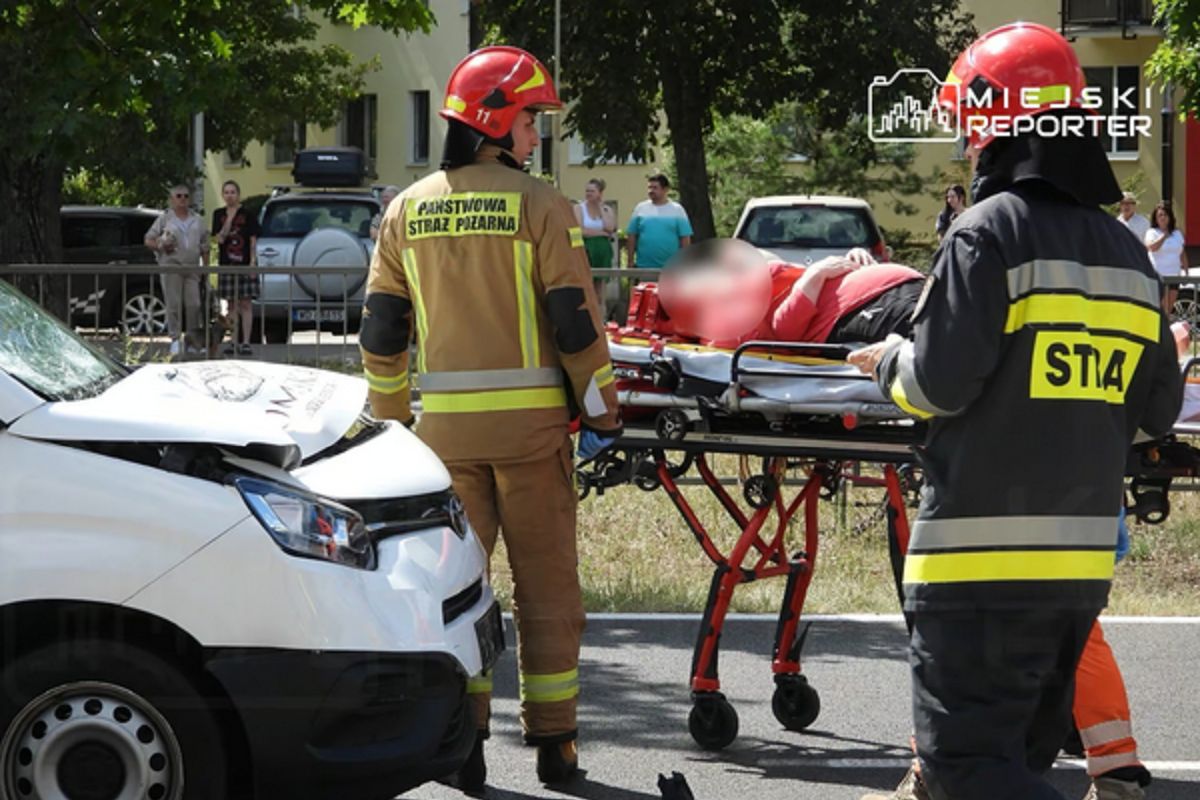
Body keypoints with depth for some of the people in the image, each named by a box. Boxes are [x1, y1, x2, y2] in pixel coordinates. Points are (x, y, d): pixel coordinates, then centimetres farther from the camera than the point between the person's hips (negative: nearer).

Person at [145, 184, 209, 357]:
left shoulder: (197, 220, 17)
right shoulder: (165, 218, 7)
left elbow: (204, 247, 19)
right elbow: (148, 240, 7)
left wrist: (205, 268, 10)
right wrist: (160, 246, -13)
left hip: (192, 268, 3)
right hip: (171, 266, -3)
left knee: (194, 304, -4)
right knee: (173, 303, -8)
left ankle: (192, 342, 4)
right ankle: (175, 339, -6)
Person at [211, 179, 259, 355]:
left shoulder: (247, 215, 1)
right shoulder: (219, 215, 8)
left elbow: (253, 241, -1)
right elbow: (219, 238, -3)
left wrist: (252, 262, -10)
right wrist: (230, 219, -14)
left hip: (244, 266, -3)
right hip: (226, 266, 3)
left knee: (245, 304, -4)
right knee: (232, 305, 7)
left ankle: (246, 342, -4)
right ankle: (234, 342, 11)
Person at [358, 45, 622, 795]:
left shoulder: (407, 211, 6)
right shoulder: (538, 204, -7)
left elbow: (382, 331, 8)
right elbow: (575, 319, -9)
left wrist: (391, 421, 16)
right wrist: (602, 410, 0)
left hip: (445, 422, 3)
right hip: (529, 421, -3)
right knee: (546, 580, 6)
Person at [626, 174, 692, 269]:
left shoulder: (677, 210, 4)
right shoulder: (640, 208, 7)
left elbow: (685, 239, 3)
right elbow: (631, 237, 8)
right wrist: (631, 261, 3)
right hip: (644, 267, 1)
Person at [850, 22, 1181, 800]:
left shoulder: (988, 233, -11)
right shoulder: (1125, 251, 10)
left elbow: (939, 385, -15)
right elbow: (1158, 409, 11)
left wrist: (891, 361, 6)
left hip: (984, 556, -7)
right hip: (1083, 559, 7)